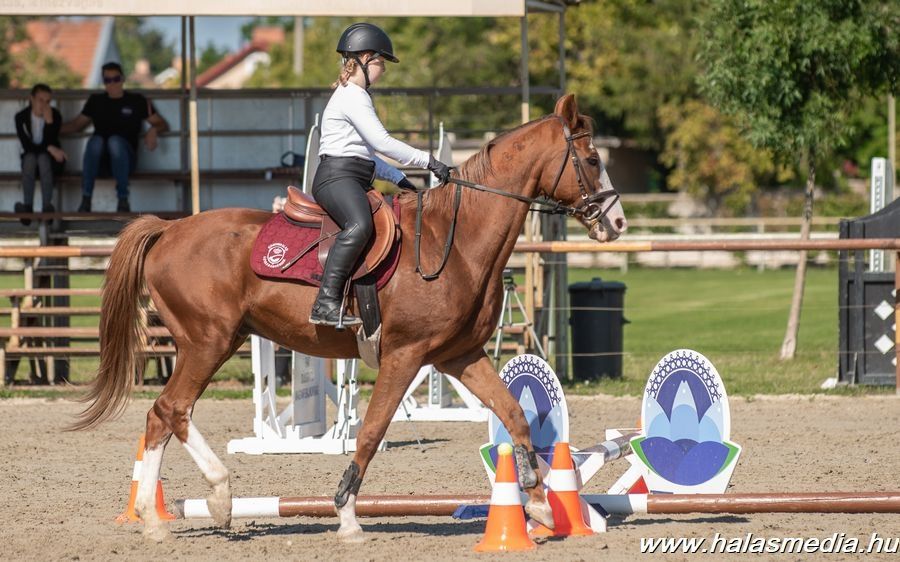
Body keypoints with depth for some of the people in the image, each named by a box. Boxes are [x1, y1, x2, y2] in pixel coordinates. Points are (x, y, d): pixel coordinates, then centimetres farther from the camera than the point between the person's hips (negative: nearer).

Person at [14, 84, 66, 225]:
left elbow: (51, 142, -16)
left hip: (51, 160, 0)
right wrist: (49, 148, -24)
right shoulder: (21, 117, -6)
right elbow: (26, 145, -13)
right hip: (30, 157, 0)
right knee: (30, 157, -34)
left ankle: (47, 207, -51)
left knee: (43, 157, -34)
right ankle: (28, 206, -50)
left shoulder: (55, 116, -6)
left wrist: (49, 122, -27)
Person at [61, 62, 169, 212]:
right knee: (96, 140, -33)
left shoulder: (136, 101, 9)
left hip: (125, 158, -2)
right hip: (100, 161, 2)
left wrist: (153, 131, -13)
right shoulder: (96, 101, 17)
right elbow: (77, 124, 23)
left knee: (115, 140, -36)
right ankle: (86, 199, -34)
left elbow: (162, 124, 10)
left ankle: (123, 199, -31)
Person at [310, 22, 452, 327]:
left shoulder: (354, 96, 26)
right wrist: (428, 160, -12)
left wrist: (399, 179, 24)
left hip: (354, 182, 12)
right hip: (337, 176, -12)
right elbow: (381, 142, -16)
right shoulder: (353, 96, -7)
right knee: (359, 225, -37)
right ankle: (326, 302, -46)